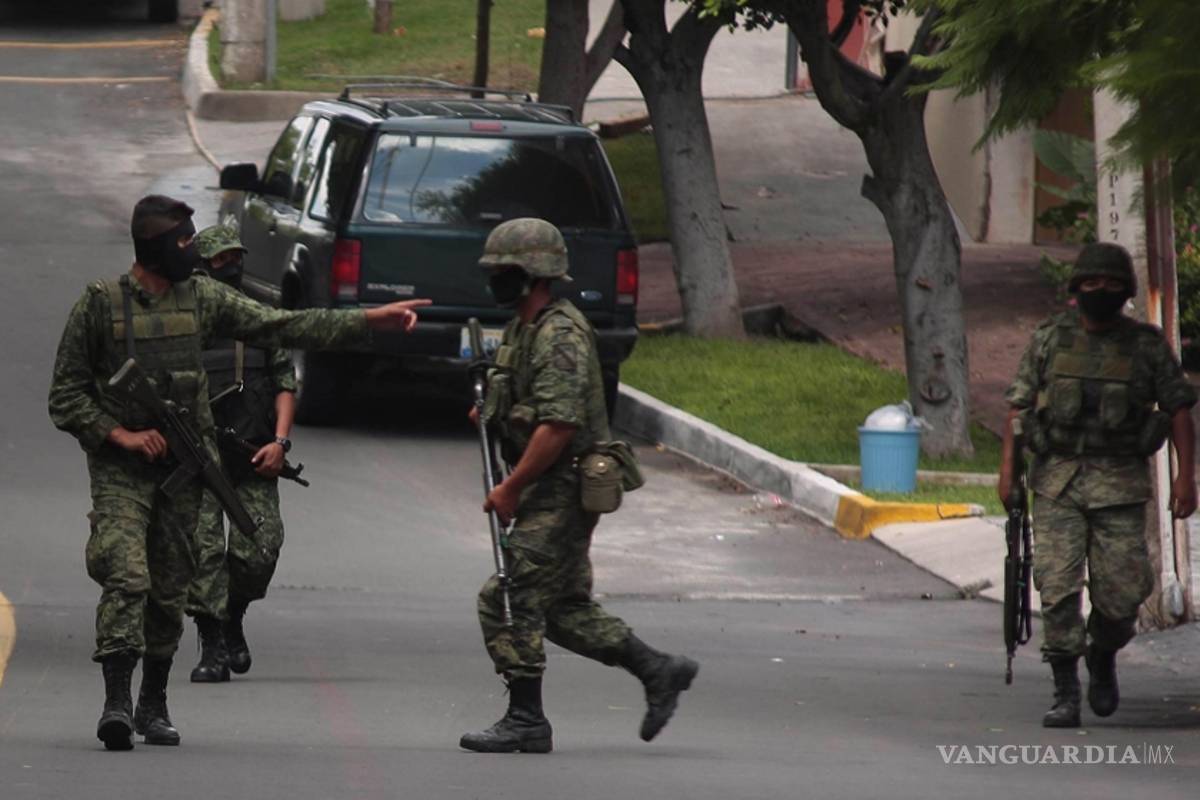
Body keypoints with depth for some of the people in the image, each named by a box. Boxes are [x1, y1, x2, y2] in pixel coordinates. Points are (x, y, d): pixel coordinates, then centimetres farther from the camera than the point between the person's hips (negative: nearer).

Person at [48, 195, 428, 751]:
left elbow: (285, 328, 3)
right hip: (120, 469, -4)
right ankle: (116, 702, -23)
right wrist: (123, 436, -14)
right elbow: (66, 395, -2)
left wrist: (371, 320, -4)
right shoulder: (101, 304, -5)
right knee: (127, 579, -19)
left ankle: (154, 705, 20)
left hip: (181, 467, 4)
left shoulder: (202, 298, 5)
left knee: (170, 591, 8)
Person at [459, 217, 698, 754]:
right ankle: (659, 672, 17)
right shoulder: (525, 329, 15)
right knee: (566, 608, 14)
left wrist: (510, 487, -21)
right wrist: (491, 413, 7)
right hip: (552, 492, 10)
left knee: (507, 600, -7)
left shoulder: (560, 336, -18)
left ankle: (525, 720, -1)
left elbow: (560, 425, -24)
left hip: (560, 489, -10)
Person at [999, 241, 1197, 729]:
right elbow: (1019, 403, 8)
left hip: (1120, 485, 0)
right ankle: (1065, 696, -2)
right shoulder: (1050, 340, 6)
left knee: (1121, 592, -3)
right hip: (1057, 482, 0)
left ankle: (1103, 657, 29)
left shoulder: (1147, 345, 4)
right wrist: (1008, 465, -1)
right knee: (1058, 587, -8)